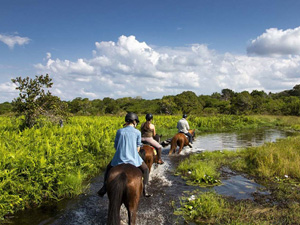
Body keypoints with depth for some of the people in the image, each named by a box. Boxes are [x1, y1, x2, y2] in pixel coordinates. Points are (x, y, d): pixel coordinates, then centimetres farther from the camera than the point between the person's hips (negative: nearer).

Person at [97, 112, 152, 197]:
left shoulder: (120, 131, 5)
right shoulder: (137, 132, 1)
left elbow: (116, 146, 10)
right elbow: (138, 148, 7)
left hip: (119, 158, 2)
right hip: (133, 158, -1)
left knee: (108, 168, 30)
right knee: (145, 170, 24)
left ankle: (104, 188, 24)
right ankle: (144, 189, 11)